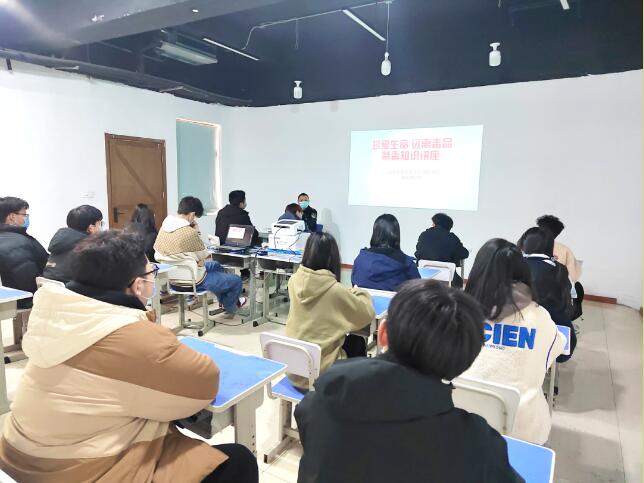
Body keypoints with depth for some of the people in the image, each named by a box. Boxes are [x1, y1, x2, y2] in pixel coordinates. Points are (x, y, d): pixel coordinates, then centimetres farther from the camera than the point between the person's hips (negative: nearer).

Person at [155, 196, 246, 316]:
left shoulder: (165, 225, -3)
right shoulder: (189, 232, -28)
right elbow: (204, 255, -13)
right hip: (191, 281, -9)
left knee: (216, 266, 32)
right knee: (236, 280, 4)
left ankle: (225, 300, 45)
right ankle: (229, 307, 33)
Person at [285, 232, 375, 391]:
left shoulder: (294, 281, -6)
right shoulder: (335, 290, -22)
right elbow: (367, 314, -8)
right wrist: (360, 293, 10)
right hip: (320, 373, -5)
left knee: (348, 339, 27)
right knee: (358, 342, 23)